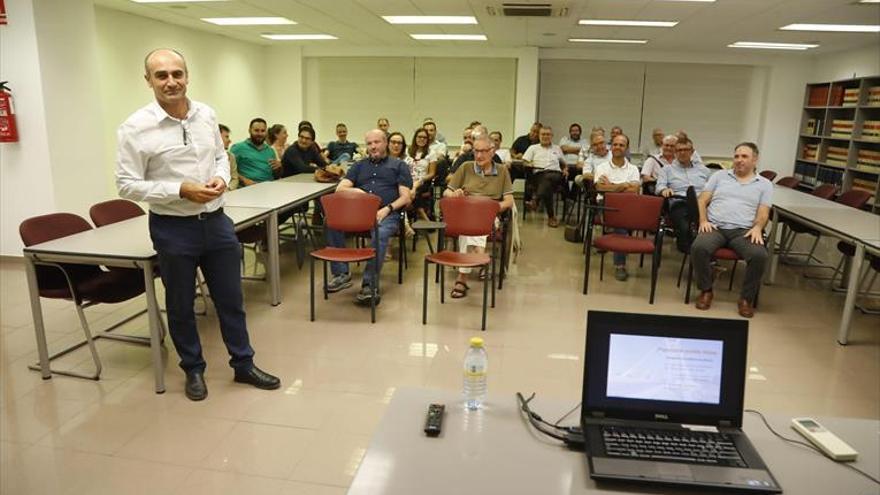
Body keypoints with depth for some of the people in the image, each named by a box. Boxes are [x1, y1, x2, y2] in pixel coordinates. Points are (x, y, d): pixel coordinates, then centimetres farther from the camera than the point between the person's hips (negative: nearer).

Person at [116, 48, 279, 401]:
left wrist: (222, 178, -7)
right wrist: (181, 190, -21)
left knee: (231, 299, 13)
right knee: (180, 306, 13)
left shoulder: (207, 115, 2)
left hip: (216, 222, 4)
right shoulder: (136, 128, -12)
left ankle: (243, 365, 29)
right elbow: (127, 186, -12)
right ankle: (193, 370, 33)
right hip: (172, 228, -4)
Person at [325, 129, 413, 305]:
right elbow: (340, 189, 17)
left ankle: (370, 284, -36)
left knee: (381, 234, -38)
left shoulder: (399, 165, 19)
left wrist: (387, 209, -12)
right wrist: (354, 190, -6)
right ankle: (341, 274, -19)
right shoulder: (359, 166, 28)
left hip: (387, 214, -3)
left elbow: (405, 197, 8)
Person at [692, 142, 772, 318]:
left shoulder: (764, 184, 16)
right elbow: (702, 200, 11)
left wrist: (757, 227, -16)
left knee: (760, 256, -31)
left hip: (743, 231, 0)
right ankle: (706, 291, -10)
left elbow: (763, 212, 6)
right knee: (699, 248, -33)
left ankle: (746, 298, -10)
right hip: (715, 226, 0)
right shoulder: (719, 175, 18)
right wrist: (703, 221, -7)